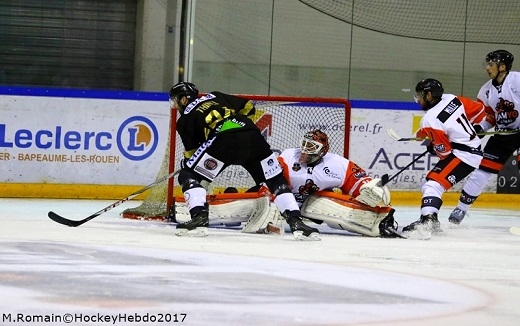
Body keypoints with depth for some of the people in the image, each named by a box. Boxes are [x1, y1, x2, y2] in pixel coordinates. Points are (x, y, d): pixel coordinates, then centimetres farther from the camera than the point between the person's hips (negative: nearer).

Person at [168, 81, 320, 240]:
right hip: (252, 135, 5)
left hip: (223, 138, -5)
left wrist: (185, 163, 35)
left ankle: (199, 218, -11)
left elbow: (191, 151, 16)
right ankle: (297, 223, 2)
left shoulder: (185, 119, 19)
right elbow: (248, 107, 33)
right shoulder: (216, 97, 34)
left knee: (188, 176, 8)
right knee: (276, 181, 17)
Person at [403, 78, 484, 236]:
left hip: (463, 156, -10)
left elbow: (443, 150, -18)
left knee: (433, 183, -20)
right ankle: (432, 222, 15)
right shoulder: (452, 99, 2)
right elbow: (478, 108, 12)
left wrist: (432, 147, 5)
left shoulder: (430, 119, -20)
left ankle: (427, 221, -37)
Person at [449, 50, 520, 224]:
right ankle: (461, 208, 14)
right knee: (482, 169, 3)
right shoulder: (486, 90, 4)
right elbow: (488, 115, 11)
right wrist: (478, 128, -7)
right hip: (502, 134, 6)